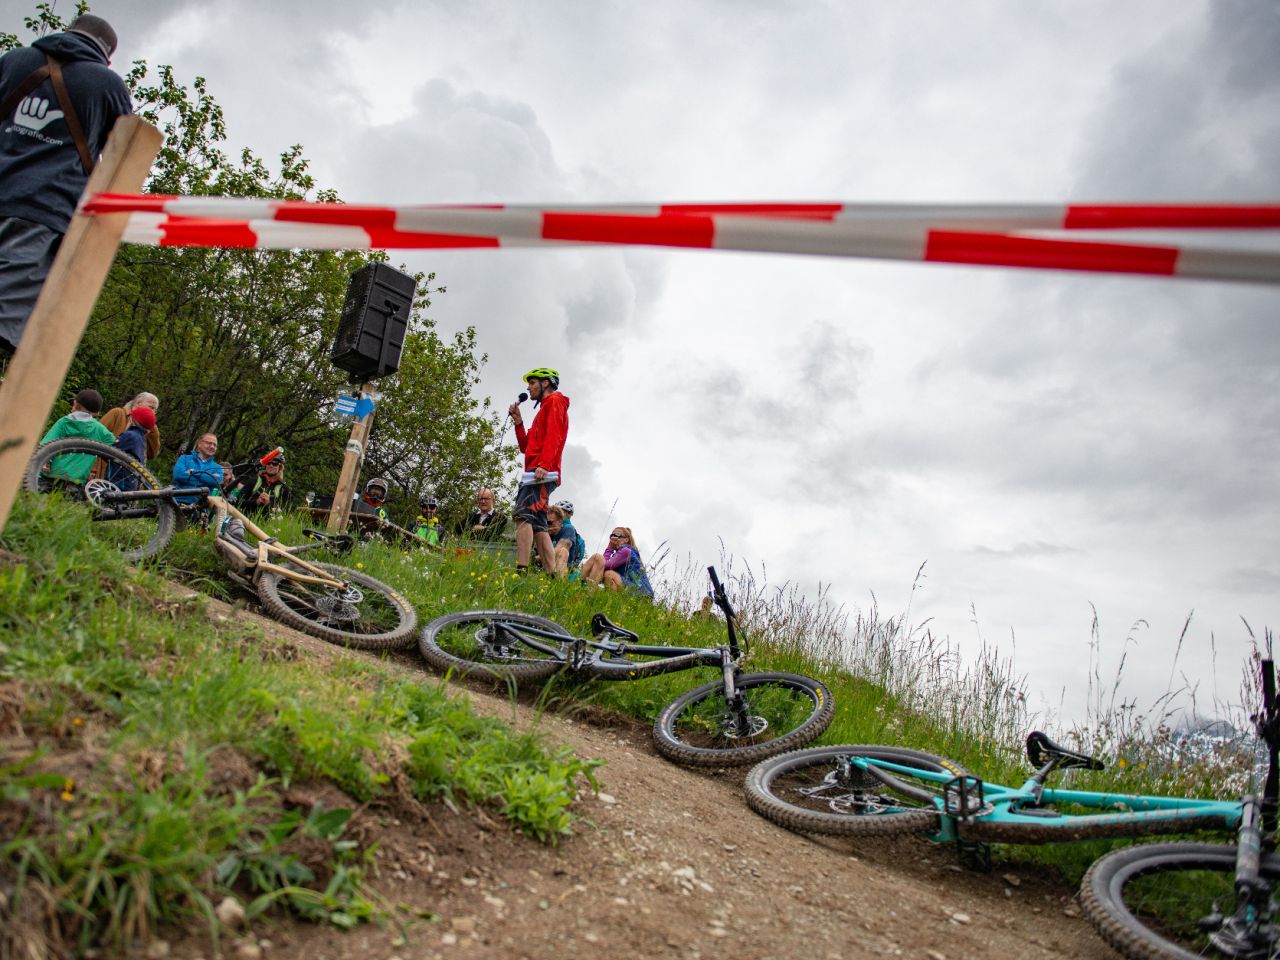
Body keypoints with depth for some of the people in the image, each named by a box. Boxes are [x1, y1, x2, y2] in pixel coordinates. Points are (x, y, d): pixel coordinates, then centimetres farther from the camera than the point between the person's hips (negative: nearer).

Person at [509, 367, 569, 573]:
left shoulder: (554, 401, 5)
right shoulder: (544, 409, 32)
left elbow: (554, 434, -13)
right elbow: (526, 447, 28)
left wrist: (543, 464, -25)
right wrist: (518, 422, 17)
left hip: (542, 472, -10)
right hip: (536, 474, 10)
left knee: (523, 516, -22)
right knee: (538, 525, 5)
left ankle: (521, 570, -33)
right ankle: (553, 576, 1)